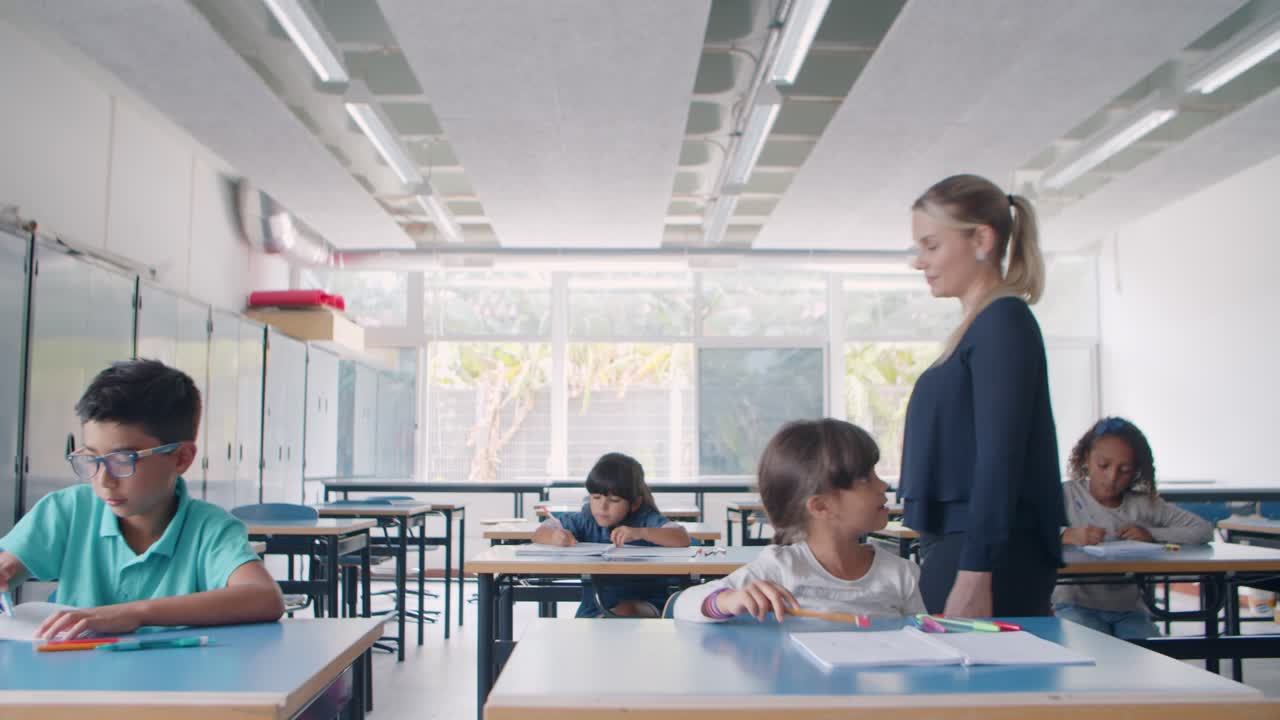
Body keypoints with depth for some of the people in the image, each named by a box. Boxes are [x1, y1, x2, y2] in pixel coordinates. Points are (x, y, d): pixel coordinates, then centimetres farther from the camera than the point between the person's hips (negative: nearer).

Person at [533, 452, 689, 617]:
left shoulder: (646, 520, -9)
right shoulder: (586, 520, 0)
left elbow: (683, 539, -25)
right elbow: (540, 533, 3)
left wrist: (639, 533, -37)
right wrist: (554, 536, -22)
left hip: (644, 604, -3)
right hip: (593, 609, 3)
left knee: (624, 611, -33)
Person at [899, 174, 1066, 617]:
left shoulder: (1005, 323, -11)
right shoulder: (978, 326, 16)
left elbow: (1000, 459, -18)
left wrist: (974, 574, -21)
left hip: (990, 557, -9)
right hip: (954, 544, 9)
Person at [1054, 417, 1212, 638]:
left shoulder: (1143, 504, 6)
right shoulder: (1066, 496, -3)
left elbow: (1203, 530, 3)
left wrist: (1152, 535, -11)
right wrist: (1066, 535, -30)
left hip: (1128, 608, 4)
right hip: (1076, 605, -3)